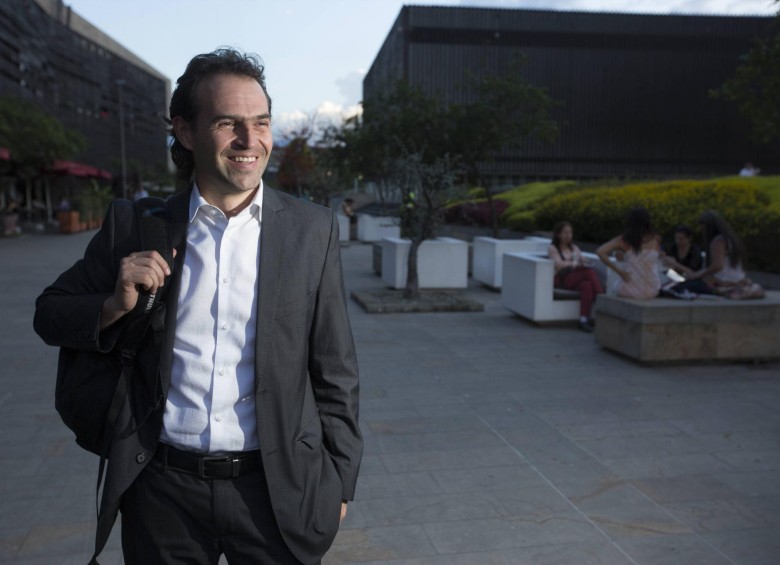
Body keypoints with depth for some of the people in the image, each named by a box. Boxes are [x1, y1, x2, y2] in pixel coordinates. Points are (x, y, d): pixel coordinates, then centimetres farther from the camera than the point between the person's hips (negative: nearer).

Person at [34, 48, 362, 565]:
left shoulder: (313, 228, -4)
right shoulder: (136, 225, -2)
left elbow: (335, 373, 0)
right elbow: (50, 315, 7)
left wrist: (338, 482, 3)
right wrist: (117, 305, -13)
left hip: (276, 490, -1)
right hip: (164, 489, 2)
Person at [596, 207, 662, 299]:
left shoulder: (623, 240, -10)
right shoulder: (655, 239, -5)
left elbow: (600, 252, -21)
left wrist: (619, 271, -15)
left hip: (629, 291, -2)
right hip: (651, 292, 2)